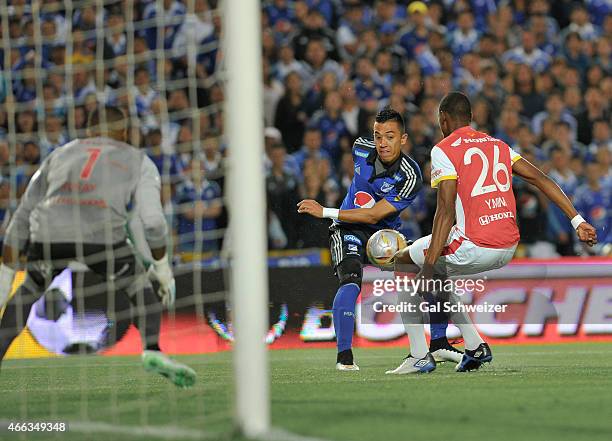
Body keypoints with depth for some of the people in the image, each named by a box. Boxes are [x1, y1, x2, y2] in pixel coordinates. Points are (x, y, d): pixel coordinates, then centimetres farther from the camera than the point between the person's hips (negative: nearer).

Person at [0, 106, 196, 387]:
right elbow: (152, 222, 15)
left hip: (48, 236, 2)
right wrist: (164, 271, 27)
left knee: (28, 290, 27)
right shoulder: (138, 161, 26)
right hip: (101, 235, -2)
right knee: (140, 287, 20)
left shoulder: (58, 155, 33)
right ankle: (152, 350, -1)